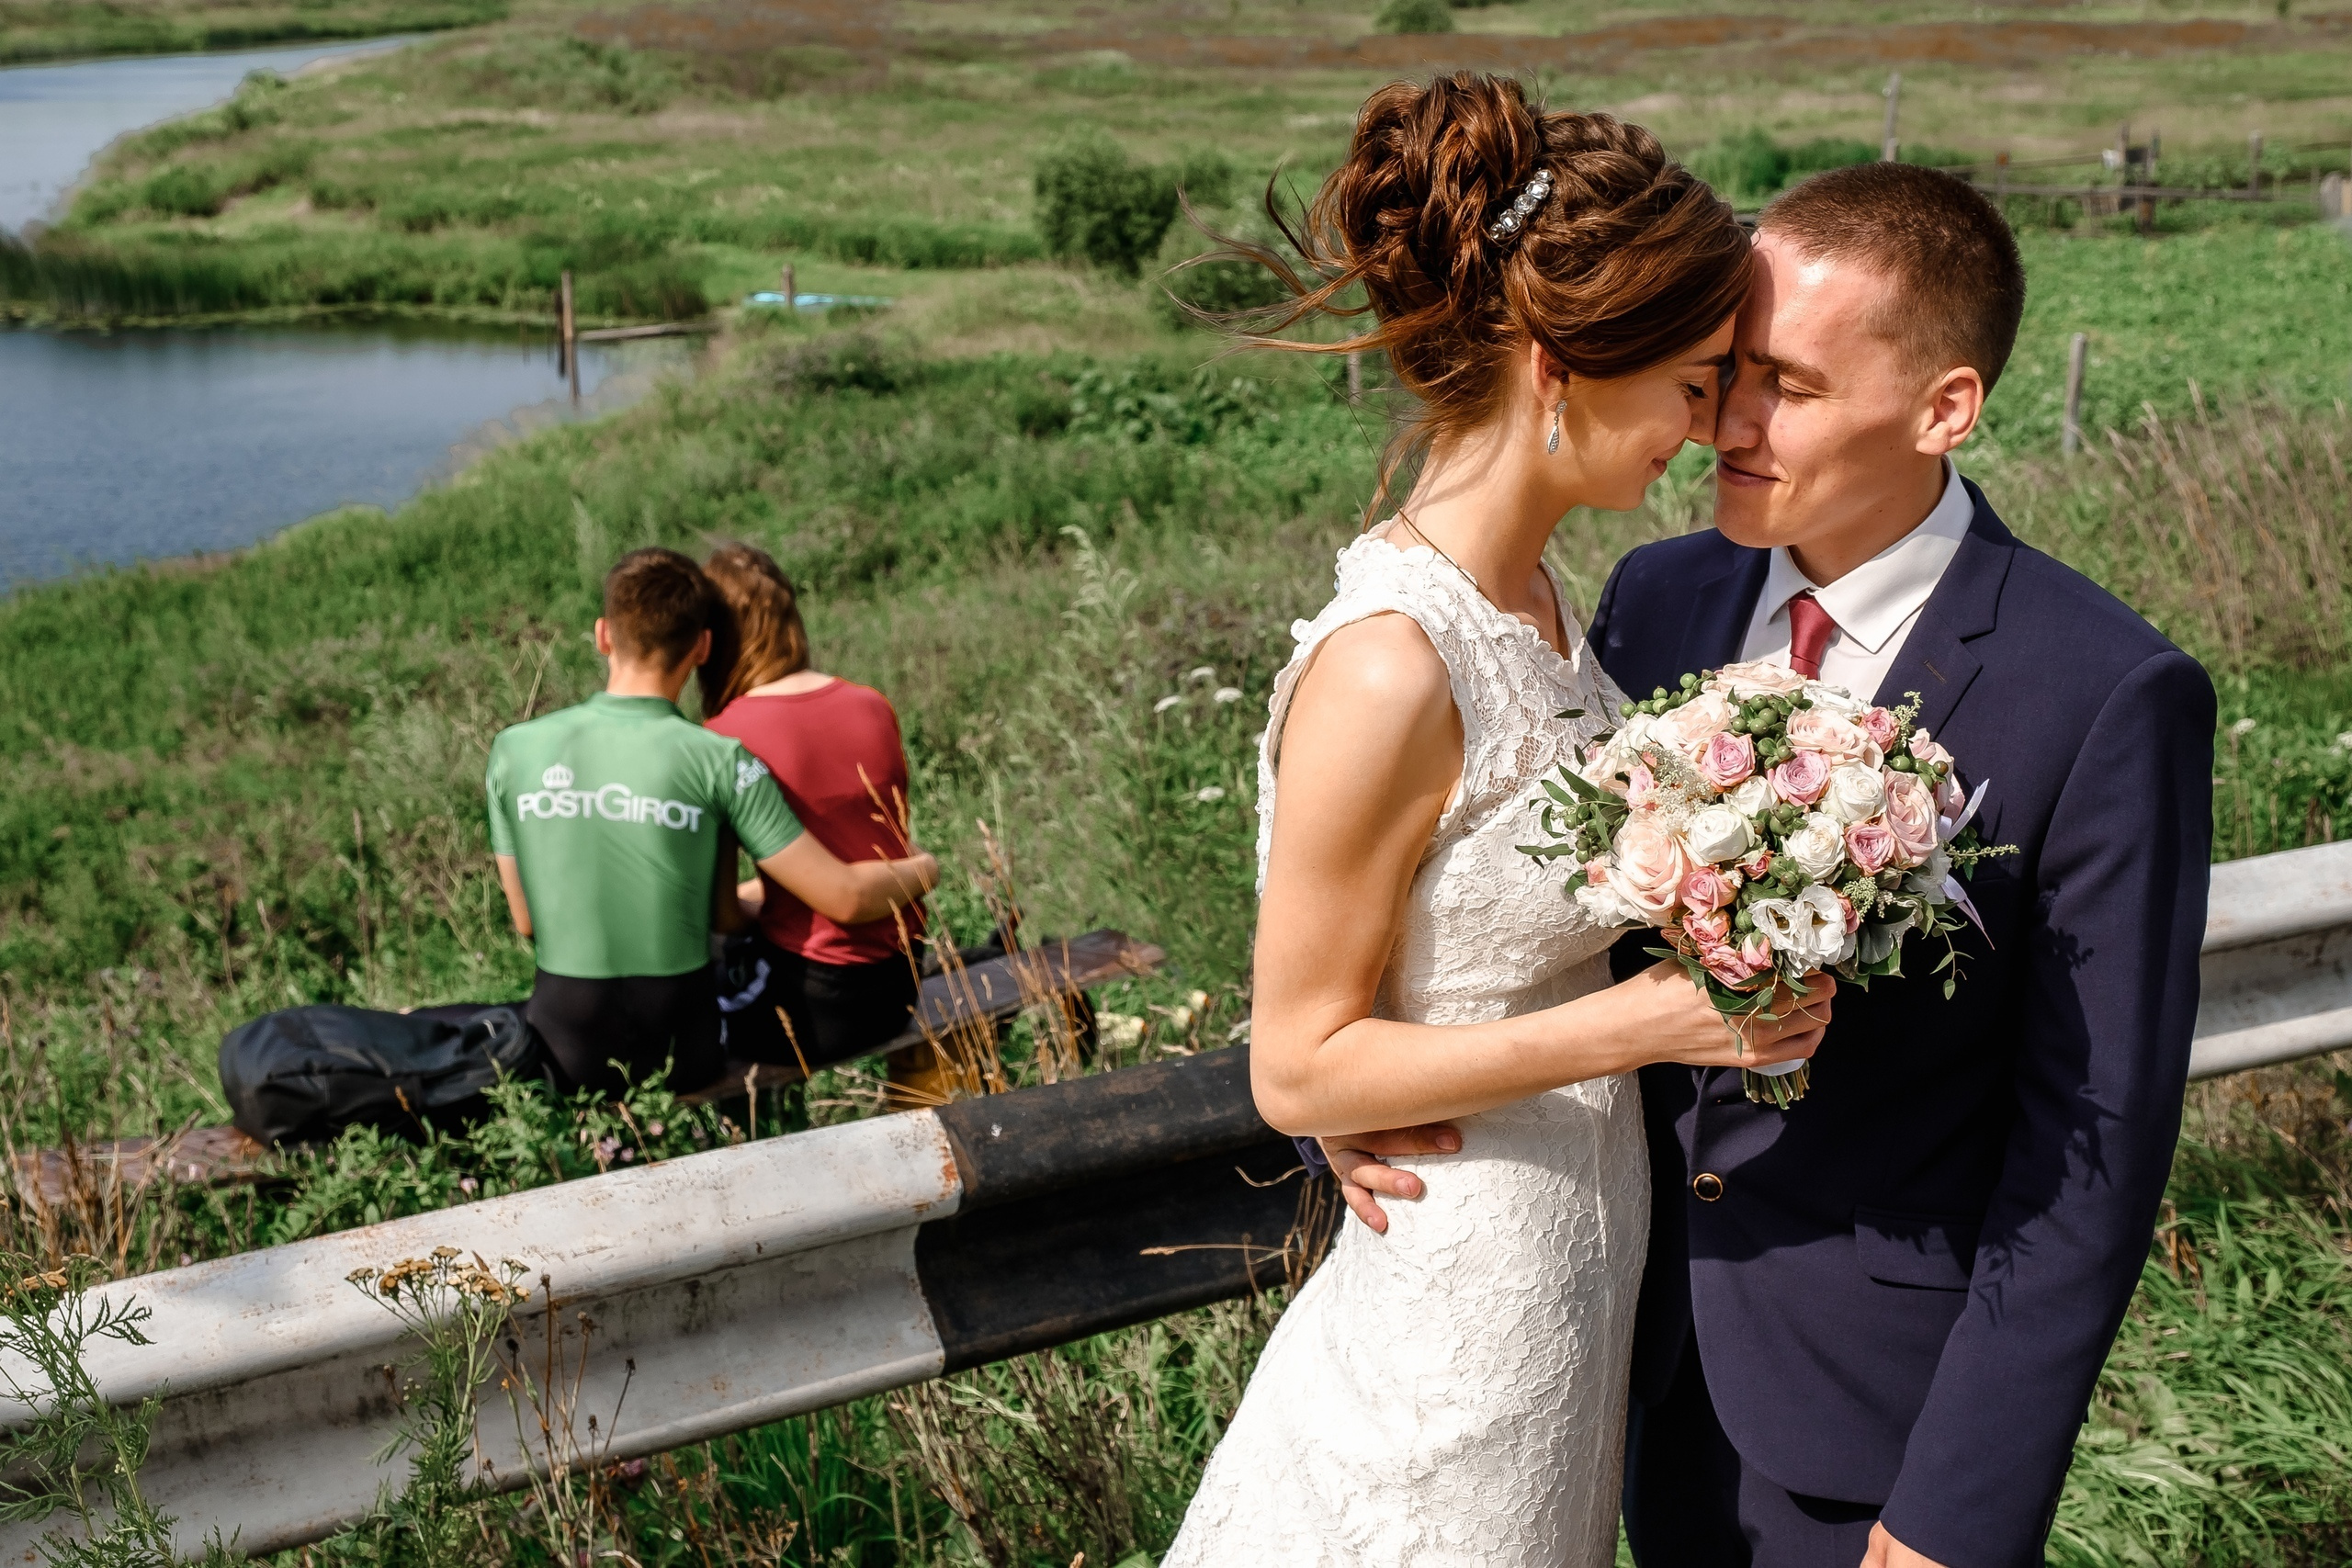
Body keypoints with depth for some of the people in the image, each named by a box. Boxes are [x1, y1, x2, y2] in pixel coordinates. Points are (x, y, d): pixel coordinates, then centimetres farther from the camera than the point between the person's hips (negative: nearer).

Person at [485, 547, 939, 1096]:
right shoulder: (718, 762, -13)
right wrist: (922, 870, 11)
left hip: (563, 1050, 2)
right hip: (676, 1049, -2)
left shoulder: (514, 750, -5)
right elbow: (846, 897, -10)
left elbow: (528, 921, 6)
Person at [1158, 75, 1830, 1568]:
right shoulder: (1387, 672, -28)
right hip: (1466, 1293, -8)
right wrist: (1641, 1022, -24)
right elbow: (1299, 1066, -21)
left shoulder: (1530, 588, -1)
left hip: (1584, 1252, 8)